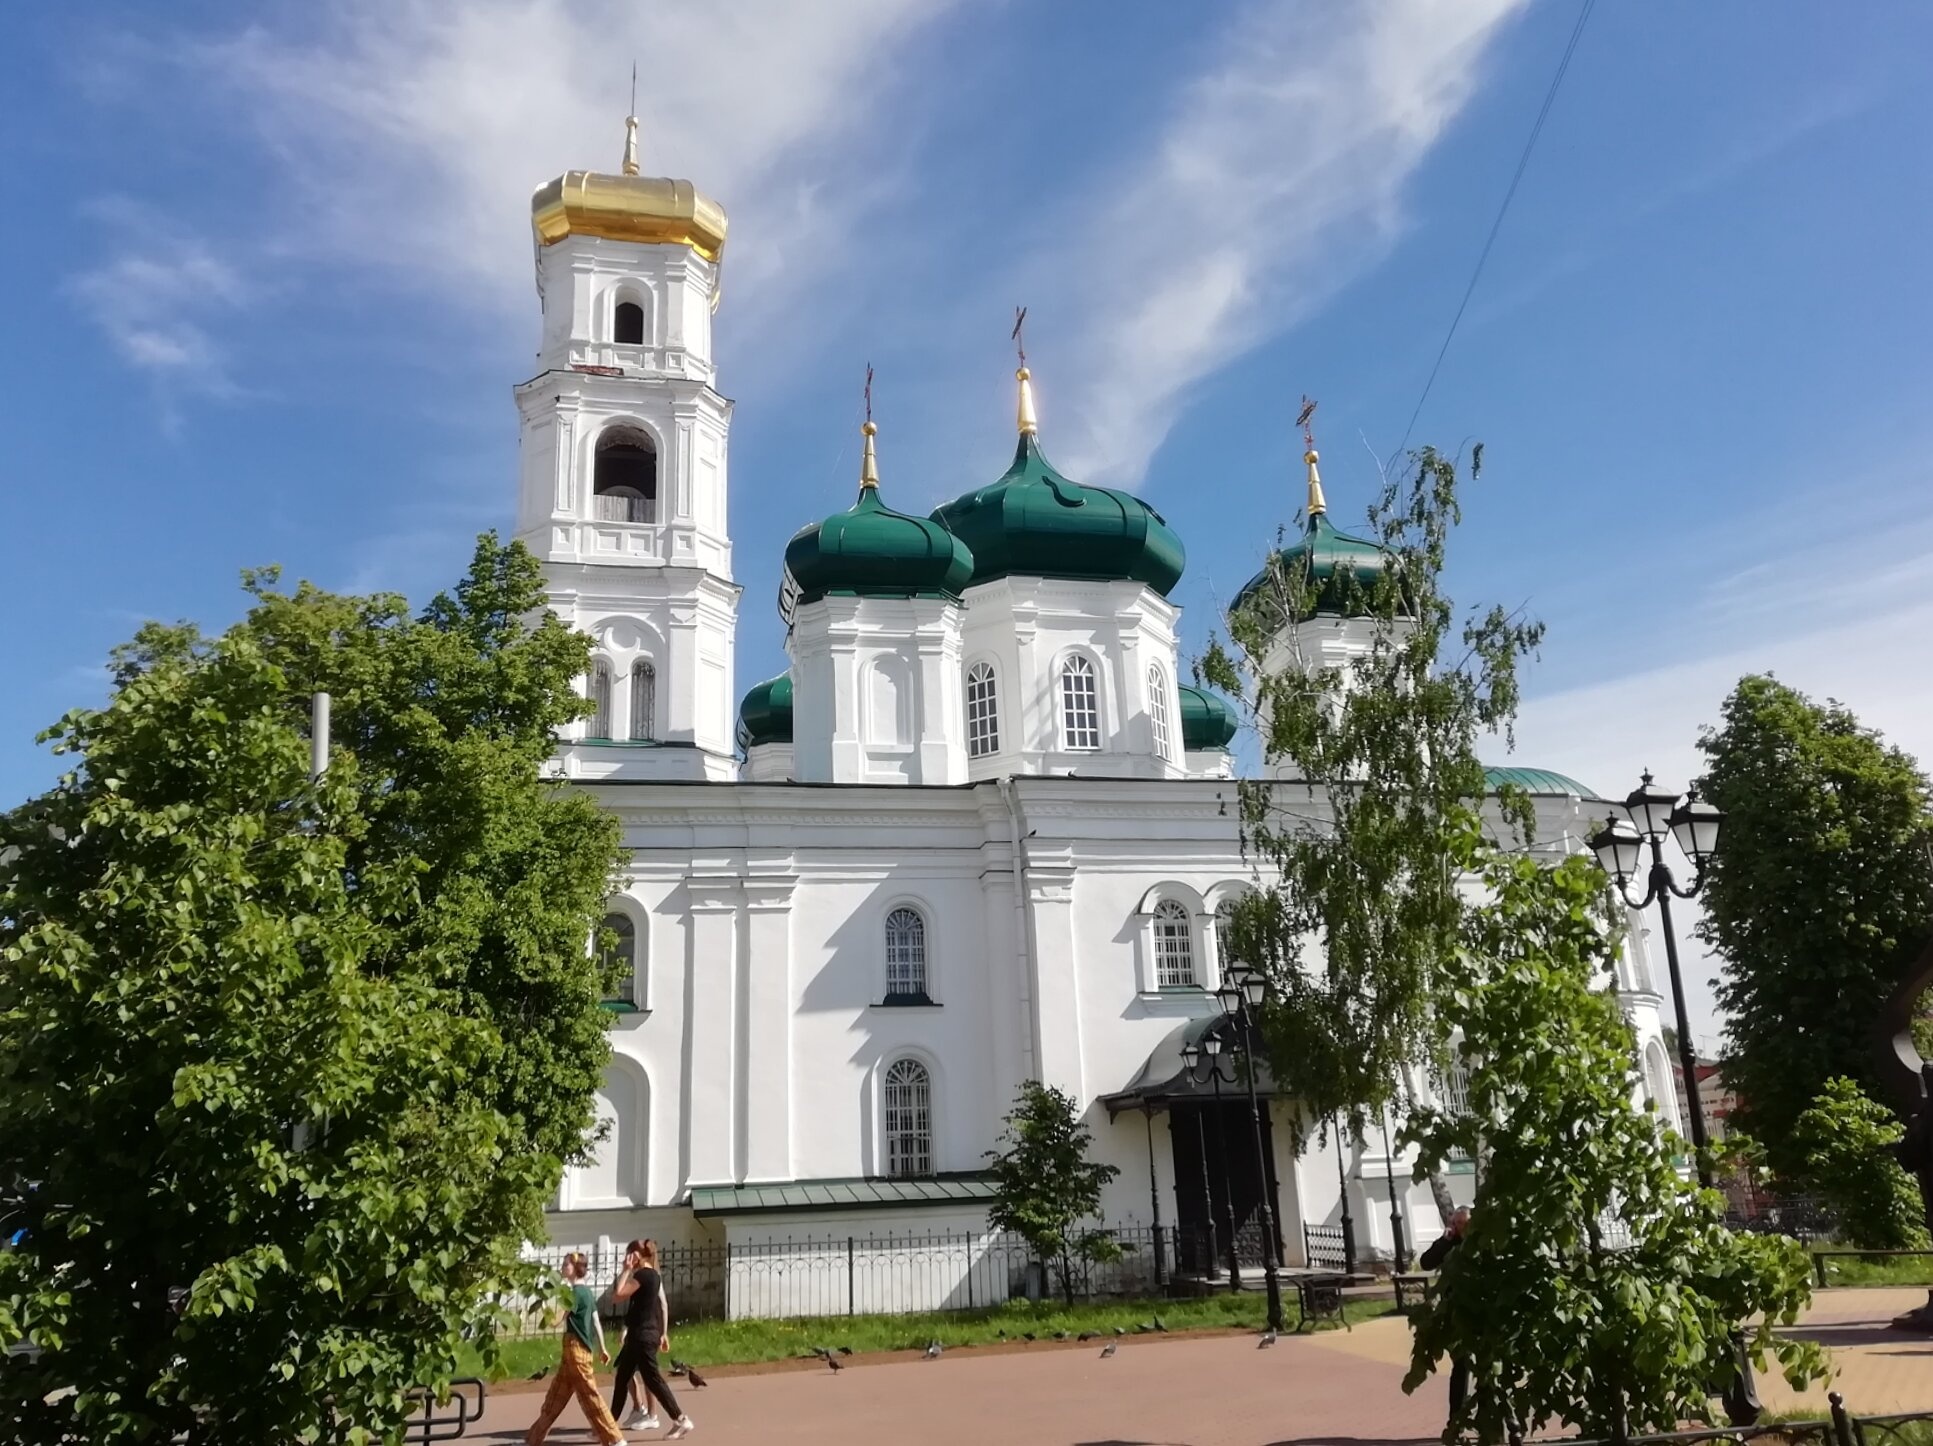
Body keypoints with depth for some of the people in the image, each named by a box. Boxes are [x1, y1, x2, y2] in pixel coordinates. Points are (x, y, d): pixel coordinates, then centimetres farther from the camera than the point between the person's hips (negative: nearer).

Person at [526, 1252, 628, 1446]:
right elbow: (596, 1321, 18)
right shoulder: (587, 1291, 14)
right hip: (574, 1349, 9)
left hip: (576, 1349, -9)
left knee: (589, 1395, -6)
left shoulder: (577, 1292, -14)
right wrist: (602, 1348, 24)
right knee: (555, 1395, 15)